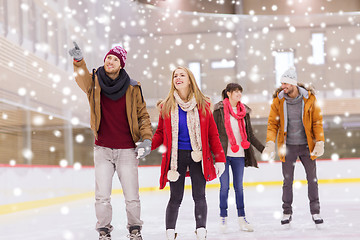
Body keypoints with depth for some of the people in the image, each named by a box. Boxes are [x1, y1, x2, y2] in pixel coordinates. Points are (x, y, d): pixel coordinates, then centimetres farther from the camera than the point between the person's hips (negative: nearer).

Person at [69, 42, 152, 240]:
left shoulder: (132, 88, 1)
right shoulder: (95, 82, -1)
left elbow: (143, 115, 8)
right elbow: (83, 79, -24)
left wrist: (146, 139, -5)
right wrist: (78, 61, -44)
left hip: (127, 150, 0)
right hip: (102, 149, 0)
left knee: (132, 197, 4)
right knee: (102, 196, -1)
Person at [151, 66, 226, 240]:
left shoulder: (202, 105, 4)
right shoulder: (167, 106, 6)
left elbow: (213, 134, 5)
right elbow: (160, 133, 11)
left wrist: (219, 159, 2)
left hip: (198, 156, 0)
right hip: (176, 156, 0)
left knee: (199, 196, -1)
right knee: (175, 198, 2)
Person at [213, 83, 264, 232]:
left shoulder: (244, 111, 11)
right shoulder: (219, 109, -2)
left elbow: (250, 135, 14)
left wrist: (263, 149, 9)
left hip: (239, 155, 3)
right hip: (223, 153, -3)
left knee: (239, 187, 7)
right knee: (224, 186, 1)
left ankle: (242, 219, 12)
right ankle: (223, 217, 13)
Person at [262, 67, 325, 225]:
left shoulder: (309, 98, -6)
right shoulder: (278, 100, -5)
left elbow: (317, 122, 0)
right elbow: (273, 123, -1)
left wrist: (320, 142, -8)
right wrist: (270, 142, -14)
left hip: (307, 145, 0)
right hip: (287, 146, 0)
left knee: (312, 179, 6)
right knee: (287, 181, 5)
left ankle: (315, 212, 18)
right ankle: (287, 212, 18)